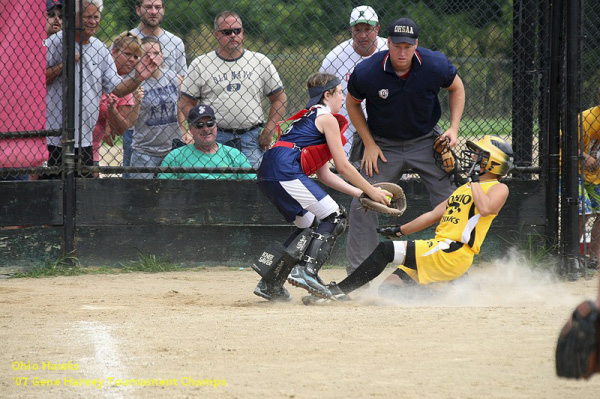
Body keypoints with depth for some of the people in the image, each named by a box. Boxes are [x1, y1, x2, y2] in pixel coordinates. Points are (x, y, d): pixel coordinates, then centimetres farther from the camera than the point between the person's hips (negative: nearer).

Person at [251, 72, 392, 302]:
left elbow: (325, 175, 27)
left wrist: (359, 193, 24)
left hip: (268, 175, 10)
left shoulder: (309, 117, 30)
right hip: (286, 170, -10)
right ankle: (307, 270, -20)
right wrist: (371, 191, 8)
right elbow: (343, 167, 0)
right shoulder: (327, 118, 2)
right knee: (335, 218, -6)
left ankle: (270, 283, 17)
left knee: (309, 227, 21)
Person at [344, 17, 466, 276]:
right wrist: (369, 144, -6)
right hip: (384, 145, 0)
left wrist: (454, 128, -7)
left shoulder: (435, 65, -20)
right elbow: (352, 104, -1)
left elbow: (456, 88, 3)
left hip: (426, 142, 0)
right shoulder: (366, 72, -22)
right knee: (363, 204, -7)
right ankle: (356, 273, 3)